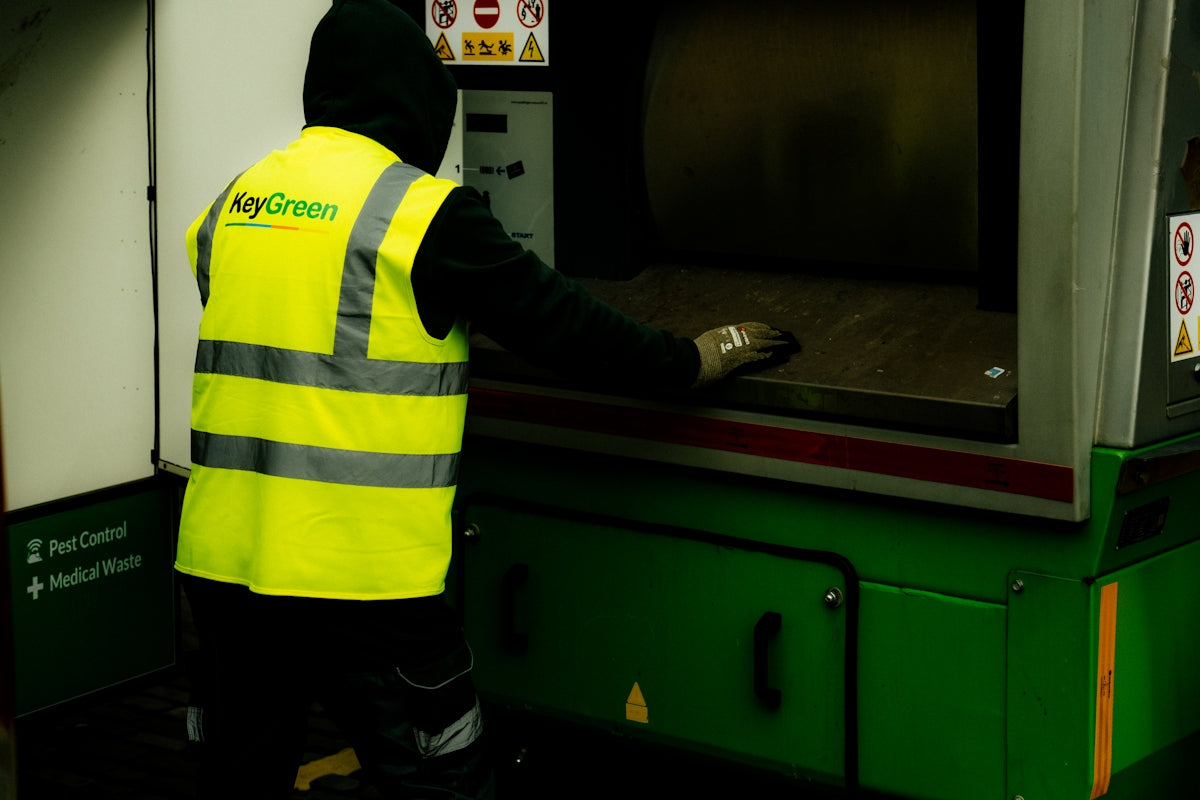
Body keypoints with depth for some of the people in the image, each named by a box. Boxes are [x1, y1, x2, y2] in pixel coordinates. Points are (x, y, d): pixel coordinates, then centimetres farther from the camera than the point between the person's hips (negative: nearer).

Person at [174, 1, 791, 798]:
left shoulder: (233, 202, 11)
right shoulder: (420, 211, -10)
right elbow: (554, 317, -6)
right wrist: (692, 360, 8)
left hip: (222, 555, 7)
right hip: (357, 572, -6)